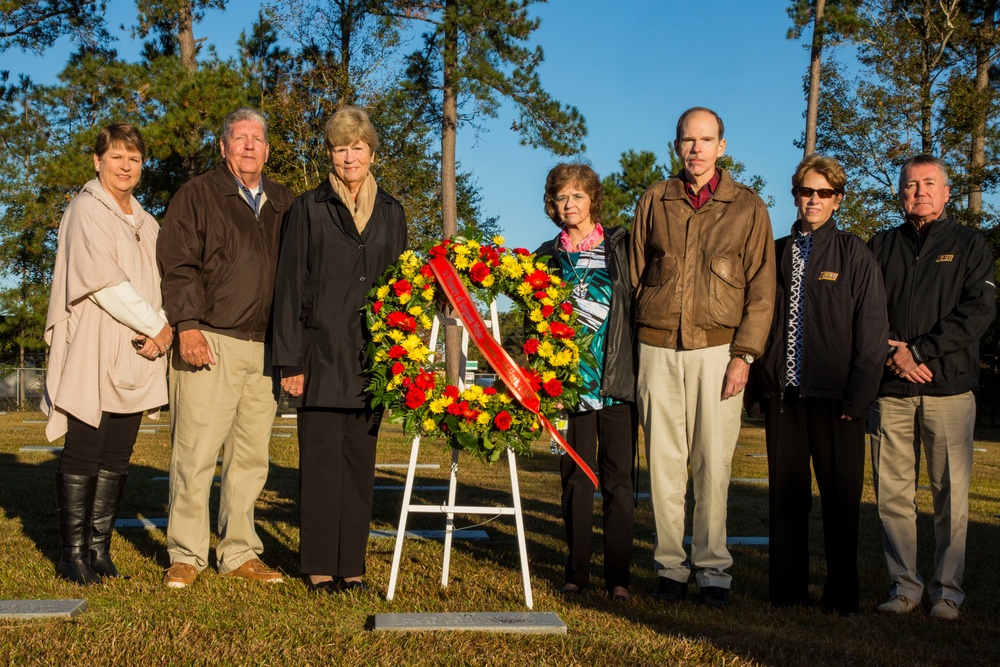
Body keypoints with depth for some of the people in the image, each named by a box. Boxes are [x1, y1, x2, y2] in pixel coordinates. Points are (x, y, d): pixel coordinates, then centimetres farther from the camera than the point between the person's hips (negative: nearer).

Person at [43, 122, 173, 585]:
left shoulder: (144, 222, 19)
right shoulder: (87, 209, -2)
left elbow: (154, 284, 14)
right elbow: (105, 283, -11)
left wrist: (160, 330, -5)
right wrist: (155, 326, -8)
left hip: (136, 355, 6)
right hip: (93, 351, -6)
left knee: (117, 457, 5)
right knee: (83, 454, -4)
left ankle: (100, 547, 11)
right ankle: (73, 551, 3)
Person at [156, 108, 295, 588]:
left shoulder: (283, 203, 18)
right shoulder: (197, 195, 5)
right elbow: (177, 265, -3)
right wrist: (187, 325, -13)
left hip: (265, 348, 4)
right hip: (209, 342, -4)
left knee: (251, 456, 7)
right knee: (196, 453, -4)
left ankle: (239, 553, 16)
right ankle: (186, 555, 6)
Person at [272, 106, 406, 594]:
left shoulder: (391, 212, 13)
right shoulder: (309, 209, 4)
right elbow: (290, 286, 1)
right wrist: (290, 360, -6)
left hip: (372, 357, 3)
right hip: (323, 355, -3)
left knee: (360, 461, 5)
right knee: (321, 459, -1)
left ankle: (352, 565, 13)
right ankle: (320, 566, 8)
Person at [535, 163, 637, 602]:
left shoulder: (621, 245, 5)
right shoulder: (547, 257, 10)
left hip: (618, 382, -1)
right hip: (571, 383, 2)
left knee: (618, 479, 1)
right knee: (576, 478, 5)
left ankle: (618, 576, 9)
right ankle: (576, 572, 16)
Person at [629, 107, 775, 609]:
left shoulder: (747, 206, 6)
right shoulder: (654, 202, 11)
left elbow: (761, 289, 2)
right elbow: (634, 278, 13)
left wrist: (744, 355, -7)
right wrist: (636, 348, 6)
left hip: (717, 348, -1)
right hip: (658, 347, 2)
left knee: (713, 463, -2)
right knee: (664, 462, 3)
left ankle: (712, 569, 9)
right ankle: (670, 567, 12)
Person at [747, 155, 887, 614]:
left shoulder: (854, 255, 2)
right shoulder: (775, 253, 12)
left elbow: (872, 331, -2)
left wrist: (858, 396, -9)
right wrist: (757, 384, 4)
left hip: (835, 397, -3)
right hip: (783, 394, 3)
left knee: (841, 497, 3)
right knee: (785, 493, 8)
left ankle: (841, 594, 14)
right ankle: (787, 589, 18)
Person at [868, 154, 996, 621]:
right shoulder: (881, 246, 15)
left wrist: (920, 351, -11)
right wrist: (893, 353, -8)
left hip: (949, 388, -2)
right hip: (891, 389, 2)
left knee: (951, 494, -1)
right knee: (893, 492, 2)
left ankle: (948, 590, 9)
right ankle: (904, 585, 12)